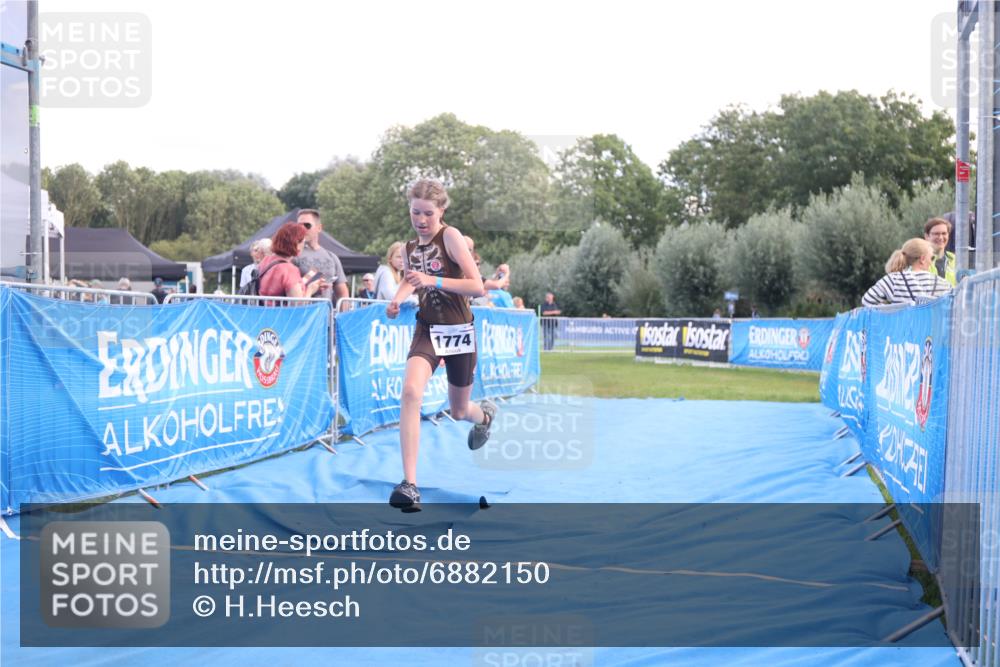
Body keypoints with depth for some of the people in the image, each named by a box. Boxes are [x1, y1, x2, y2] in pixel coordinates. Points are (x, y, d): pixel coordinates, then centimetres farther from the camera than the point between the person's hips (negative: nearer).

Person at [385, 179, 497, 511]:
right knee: (411, 391, -27)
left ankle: (485, 413, 57)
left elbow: (477, 286, -19)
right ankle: (409, 484, -28)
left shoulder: (450, 236, -13)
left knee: (459, 411, 15)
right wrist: (397, 299, 2)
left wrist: (434, 280, -29)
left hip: (459, 331, -3)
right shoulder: (409, 248, 4)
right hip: (427, 330, 3)